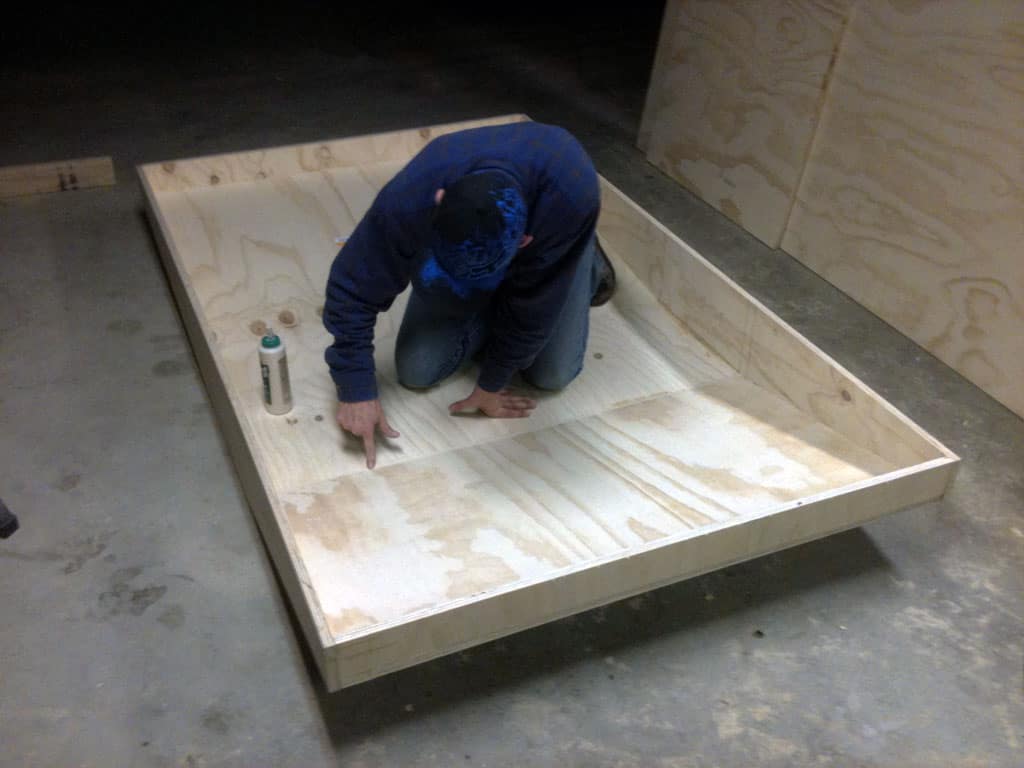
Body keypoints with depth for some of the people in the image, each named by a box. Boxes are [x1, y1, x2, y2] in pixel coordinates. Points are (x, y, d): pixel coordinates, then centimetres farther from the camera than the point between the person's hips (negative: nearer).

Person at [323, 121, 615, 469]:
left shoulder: (572, 195, -46)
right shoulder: (406, 201, -42)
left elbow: (535, 303, -32)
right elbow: (353, 287, -27)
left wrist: (492, 384, -20)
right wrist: (356, 389, -28)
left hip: (549, 249, -1)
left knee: (552, 373, -4)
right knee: (416, 372, -5)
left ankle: (586, 269, 20)